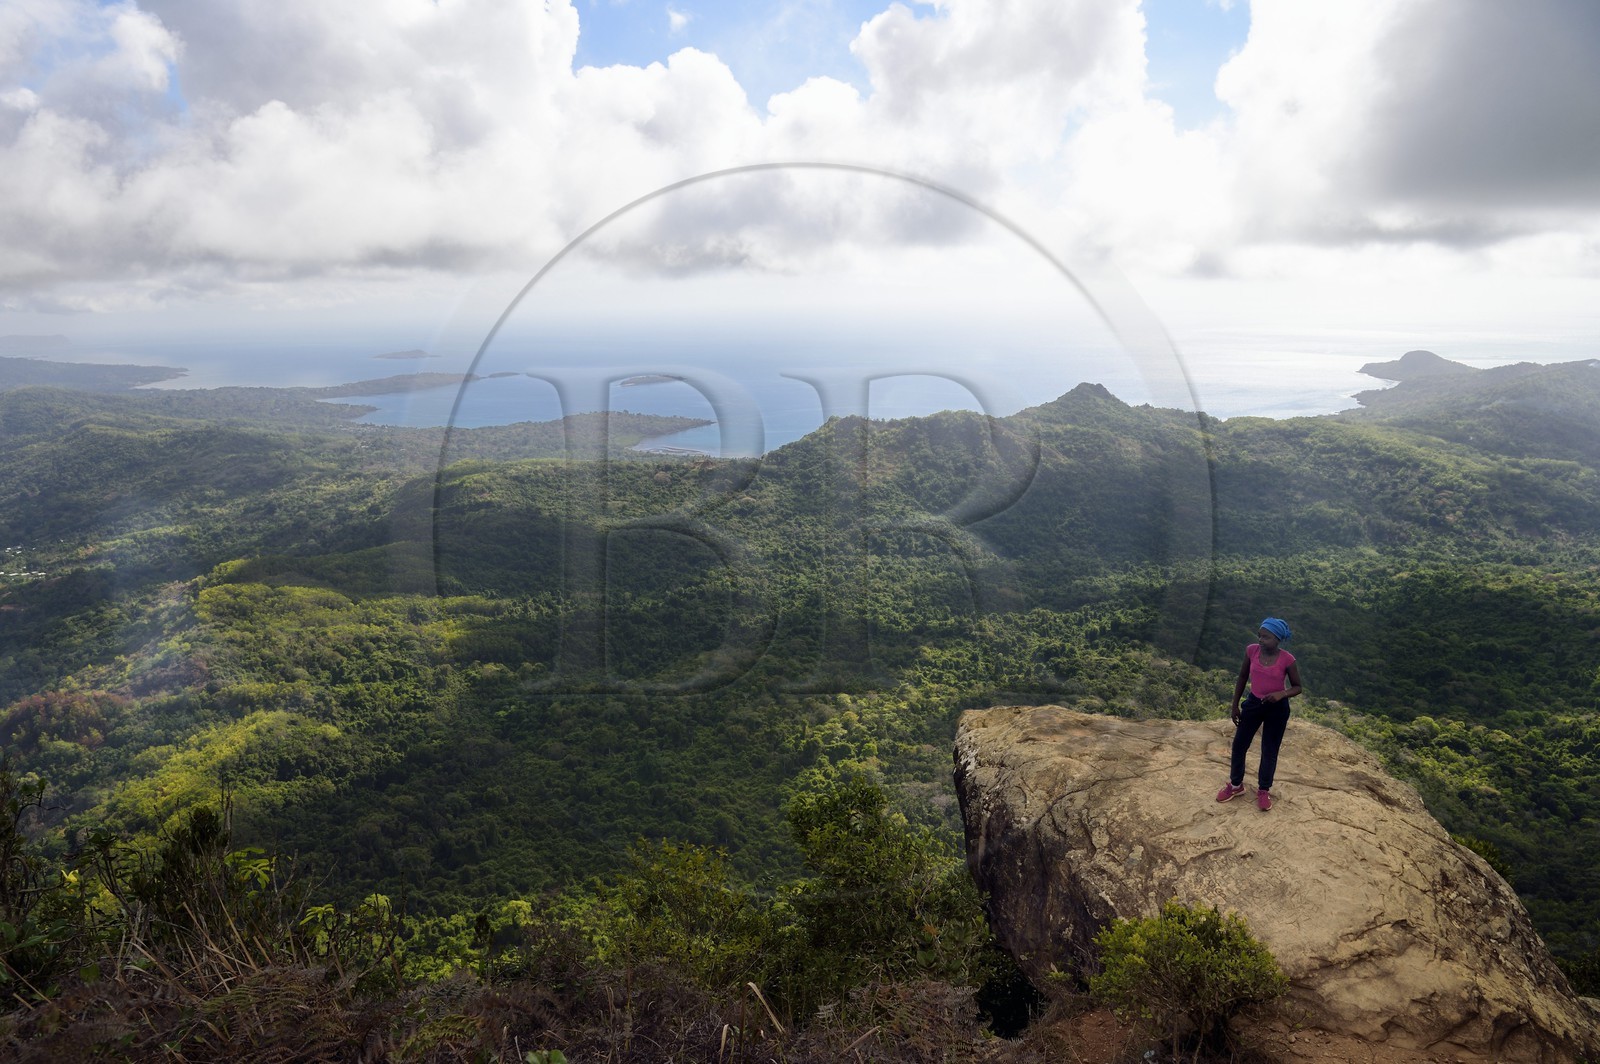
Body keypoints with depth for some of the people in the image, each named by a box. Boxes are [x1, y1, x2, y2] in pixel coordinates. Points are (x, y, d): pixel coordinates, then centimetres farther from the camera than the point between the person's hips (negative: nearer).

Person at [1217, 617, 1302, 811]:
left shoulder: (1287, 660, -20)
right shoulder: (1251, 650, -13)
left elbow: (1297, 687, -7)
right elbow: (1242, 677, 2)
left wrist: (1281, 694, -28)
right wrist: (1235, 705, 5)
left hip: (1277, 708, -3)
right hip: (1253, 703, 3)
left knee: (1269, 750, 10)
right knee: (1239, 744, 11)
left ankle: (1264, 790, 31)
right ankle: (1235, 784, 32)